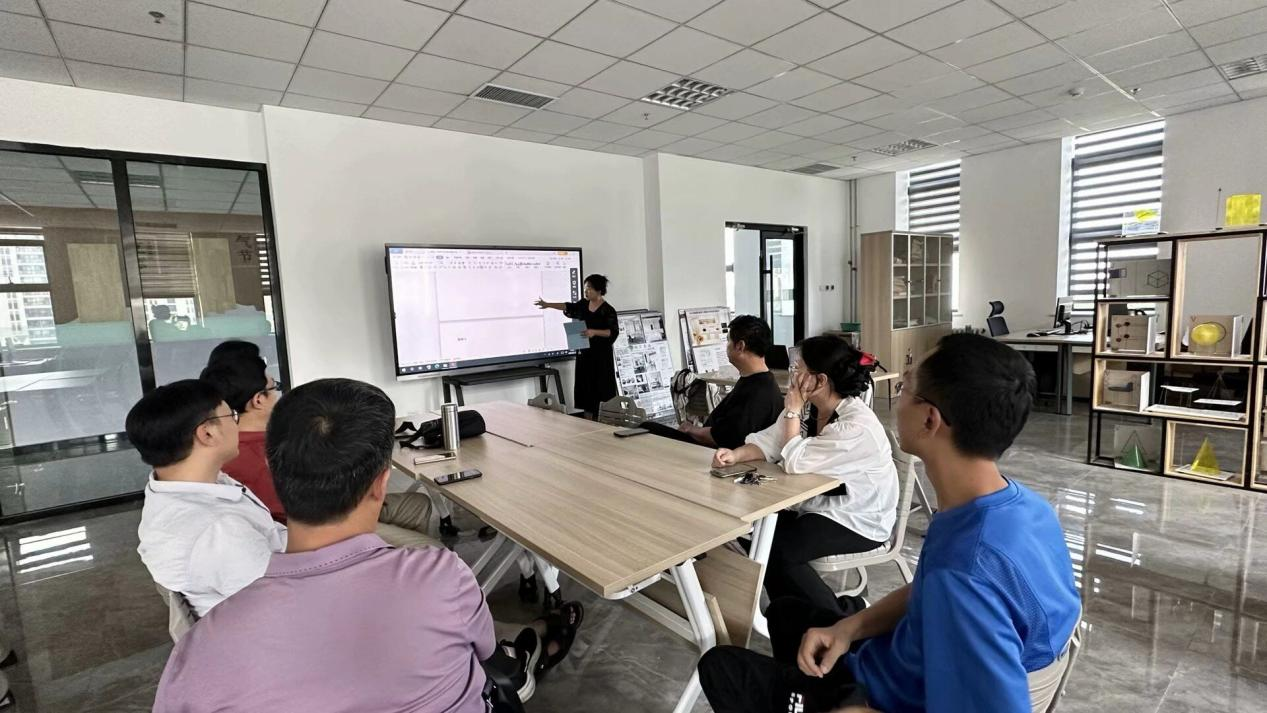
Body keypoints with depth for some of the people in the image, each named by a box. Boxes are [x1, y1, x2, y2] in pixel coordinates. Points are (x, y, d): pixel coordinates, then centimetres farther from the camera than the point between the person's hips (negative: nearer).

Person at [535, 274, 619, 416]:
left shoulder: (608, 310, -12)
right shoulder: (584, 304, 7)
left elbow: (614, 332, -16)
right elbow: (569, 307, 18)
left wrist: (594, 332, -26)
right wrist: (548, 305, 14)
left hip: (601, 355, -6)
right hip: (584, 353, 7)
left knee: (601, 390, -5)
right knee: (585, 388, 7)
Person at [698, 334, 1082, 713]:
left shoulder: (965, 576, -41)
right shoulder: (1017, 501, -10)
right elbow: (924, 594, 2)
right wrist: (851, 626, -9)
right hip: (923, 668, 8)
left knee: (720, 666, 8)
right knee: (785, 613, 25)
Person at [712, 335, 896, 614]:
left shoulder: (857, 425, -29)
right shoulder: (809, 407, -1)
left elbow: (795, 463, -25)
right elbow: (769, 441, -5)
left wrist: (793, 411, -19)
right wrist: (736, 455, -24)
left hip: (859, 520, -8)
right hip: (822, 504, 8)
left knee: (777, 550, -21)